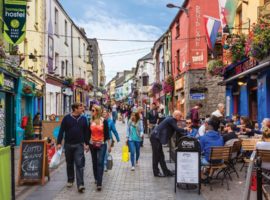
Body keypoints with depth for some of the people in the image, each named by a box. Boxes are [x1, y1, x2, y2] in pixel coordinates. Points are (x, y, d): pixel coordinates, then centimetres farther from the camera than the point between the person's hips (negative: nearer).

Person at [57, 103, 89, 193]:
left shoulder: (83, 119, 3)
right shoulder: (66, 118, -3)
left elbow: (86, 132, 7)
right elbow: (61, 130, -1)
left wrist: (87, 144, 6)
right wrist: (59, 143, -6)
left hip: (79, 145, 0)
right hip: (68, 145, 0)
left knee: (79, 165, -8)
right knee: (69, 164, 15)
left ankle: (80, 184, -9)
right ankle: (70, 180, 33)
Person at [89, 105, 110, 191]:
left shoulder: (104, 121, -6)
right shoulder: (91, 121, 3)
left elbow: (107, 134, -3)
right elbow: (89, 134, 10)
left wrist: (109, 145, -3)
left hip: (102, 145, -4)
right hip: (92, 145, 4)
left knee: (100, 163, -10)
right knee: (94, 163, 13)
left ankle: (99, 183, -12)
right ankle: (96, 178, 31)